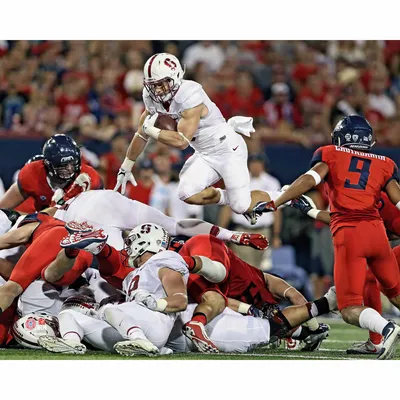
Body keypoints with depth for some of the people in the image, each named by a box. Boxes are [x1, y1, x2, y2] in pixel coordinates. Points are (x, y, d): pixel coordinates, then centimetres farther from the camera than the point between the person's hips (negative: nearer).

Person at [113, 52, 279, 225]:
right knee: (187, 194, -14)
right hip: (205, 155, 7)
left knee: (241, 206, -9)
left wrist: (150, 130, -20)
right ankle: (228, 198, 12)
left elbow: (182, 141, -30)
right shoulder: (153, 99, -6)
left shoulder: (190, 98, -30)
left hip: (228, 149, -7)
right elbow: (141, 135, 6)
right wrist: (125, 168, 11)